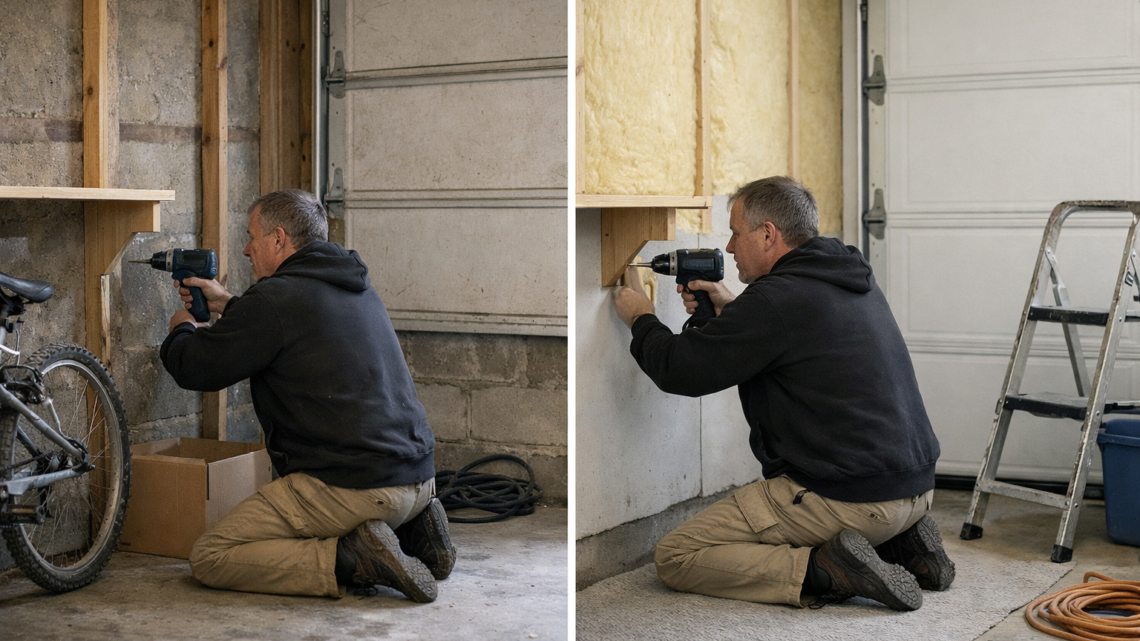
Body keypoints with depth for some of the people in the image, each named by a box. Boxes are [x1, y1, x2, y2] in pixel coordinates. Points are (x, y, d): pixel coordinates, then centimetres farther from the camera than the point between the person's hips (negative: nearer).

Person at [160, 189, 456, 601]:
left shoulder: (276, 297, -11)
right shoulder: (355, 287, 16)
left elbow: (195, 369, -2)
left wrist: (182, 330, 20)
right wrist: (226, 304, 42)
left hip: (349, 487, -9)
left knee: (210, 558, -1)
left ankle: (351, 561, -14)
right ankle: (411, 533, 11)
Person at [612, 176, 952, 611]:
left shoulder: (776, 298, -16)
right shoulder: (854, 281, 12)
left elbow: (680, 370, -9)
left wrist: (640, 319, 10)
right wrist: (729, 310, 23)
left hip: (845, 500, -9)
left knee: (675, 556, -2)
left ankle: (823, 570, -13)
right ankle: (900, 543, 13)